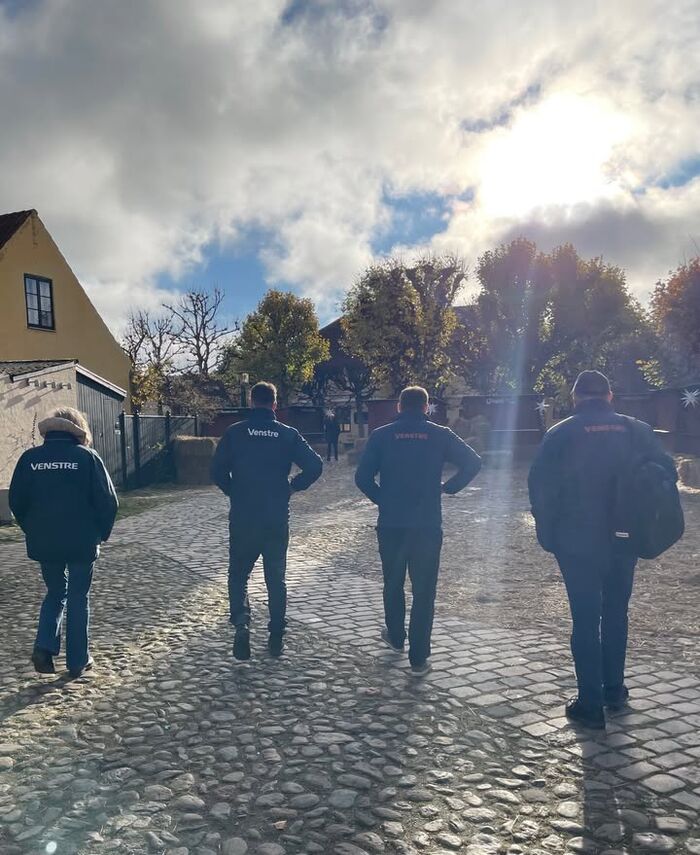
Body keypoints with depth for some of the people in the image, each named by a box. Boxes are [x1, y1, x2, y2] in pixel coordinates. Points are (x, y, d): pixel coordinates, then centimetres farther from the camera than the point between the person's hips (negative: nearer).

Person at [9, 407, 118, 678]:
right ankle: (78, 661, 17)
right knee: (78, 597, 10)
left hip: (43, 542, 3)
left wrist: (34, 531, 16)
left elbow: (17, 501, 4)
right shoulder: (86, 456, -8)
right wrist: (101, 533, 4)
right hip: (81, 542, -3)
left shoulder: (29, 458, 1)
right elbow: (107, 500, -10)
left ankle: (44, 646, 5)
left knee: (55, 592, 22)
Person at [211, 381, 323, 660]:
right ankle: (276, 637, 20)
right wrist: (292, 487, 5)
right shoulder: (288, 434, -2)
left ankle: (241, 622, -8)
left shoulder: (235, 433, -4)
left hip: (242, 519, -1)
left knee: (238, 574, 14)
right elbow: (315, 465, -8)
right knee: (276, 578, 14)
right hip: (277, 521, 1)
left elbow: (217, 471, -4)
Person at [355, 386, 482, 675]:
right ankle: (418, 658, 9)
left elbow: (362, 477, -6)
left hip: (391, 524, 1)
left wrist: (382, 498, 9)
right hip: (428, 525, -1)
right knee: (423, 590, 6)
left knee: (393, 584, 21)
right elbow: (473, 462, -6)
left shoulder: (382, 435, -1)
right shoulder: (439, 435, -1)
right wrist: (449, 487, 6)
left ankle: (395, 637, 39)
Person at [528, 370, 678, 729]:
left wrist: (548, 534, -1)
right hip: (624, 540, 3)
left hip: (578, 542, -3)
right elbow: (666, 471, -1)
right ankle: (614, 690, 31)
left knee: (585, 619, 4)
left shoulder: (561, 434, -7)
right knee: (615, 614, 20)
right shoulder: (636, 430, 1)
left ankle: (591, 704, 8)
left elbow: (540, 486, -10)